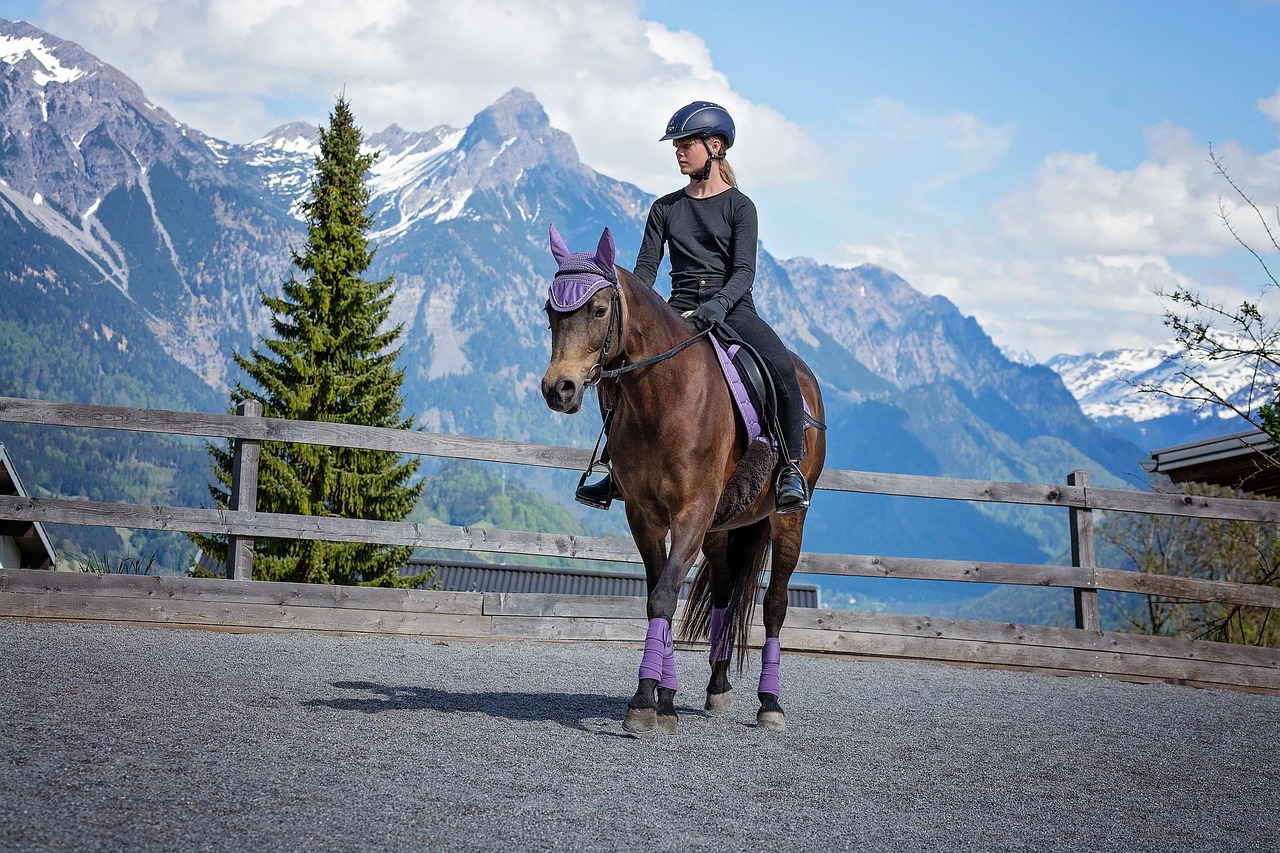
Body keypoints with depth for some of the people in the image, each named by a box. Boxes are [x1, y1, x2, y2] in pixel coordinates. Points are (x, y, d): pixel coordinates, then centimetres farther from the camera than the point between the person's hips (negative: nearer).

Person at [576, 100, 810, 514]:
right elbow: (646, 267, 7)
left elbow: (744, 270, -8)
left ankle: (791, 469, -18)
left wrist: (719, 304, -29)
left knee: (782, 368, -30)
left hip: (733, 309, -3)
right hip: (680, 311, 4)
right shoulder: (665, 208, 13)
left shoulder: (739, 206, 3)